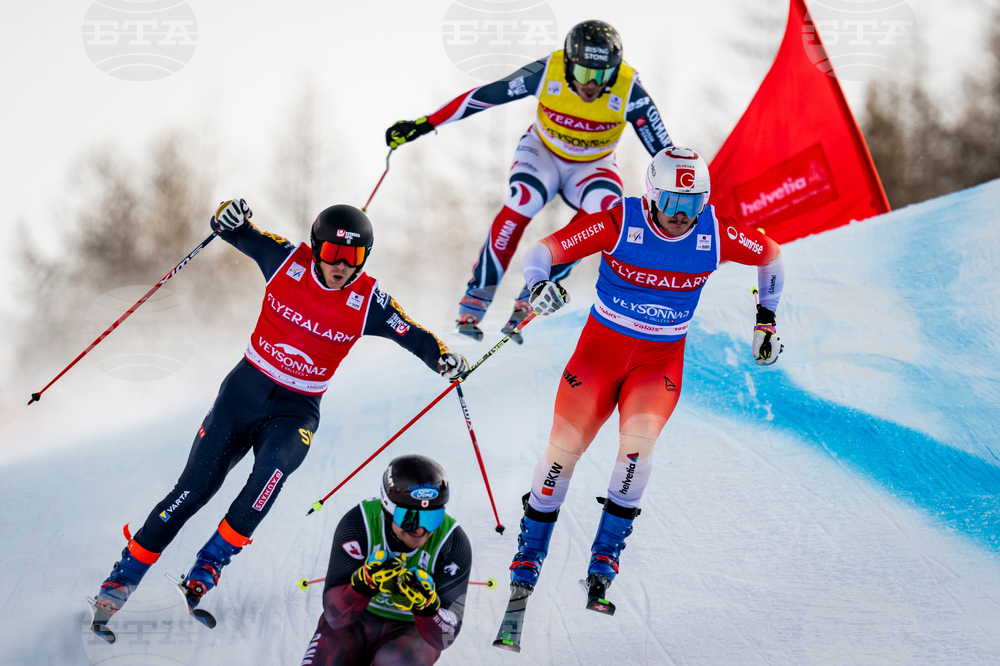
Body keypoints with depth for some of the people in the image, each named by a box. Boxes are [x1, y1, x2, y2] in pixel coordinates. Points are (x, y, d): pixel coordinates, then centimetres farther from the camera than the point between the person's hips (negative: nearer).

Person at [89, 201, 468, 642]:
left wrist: (442, 357, -25)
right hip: (243, 391, 1)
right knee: (193, 489, -6)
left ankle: (207, 569, -22)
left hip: (296, 411, 0)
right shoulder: (287, 261, -8)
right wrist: (228, 217, -24)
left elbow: (410, 334, -5)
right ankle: (125, 576, 7)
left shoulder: (367, 302, -9)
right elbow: (240, 234, -1)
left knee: (273, 467, -32)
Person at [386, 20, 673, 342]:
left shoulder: (628, 91, -26)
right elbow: (483, 96, -19)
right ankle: (476, 299, -20)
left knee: (604, 205, -32)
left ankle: (532, 297, -20)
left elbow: (663, 150, -19)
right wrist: (423, 124, -18)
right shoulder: (548, 72, -26)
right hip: (542, 151, 0)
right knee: (523, 201, -32)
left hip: (592, 166, 1)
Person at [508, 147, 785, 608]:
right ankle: (529, 553, 14)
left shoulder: (717, 235, -12)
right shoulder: (619, 223, -19)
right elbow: (543, 250, -19)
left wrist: (767, 319, 13)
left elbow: (771, 255, 8)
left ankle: (607, 552, -13)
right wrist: (538, 285, -40)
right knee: (563, 448, -7)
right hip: (602, 345, 0)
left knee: (638, 439, -26)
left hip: (662, 358, 0)